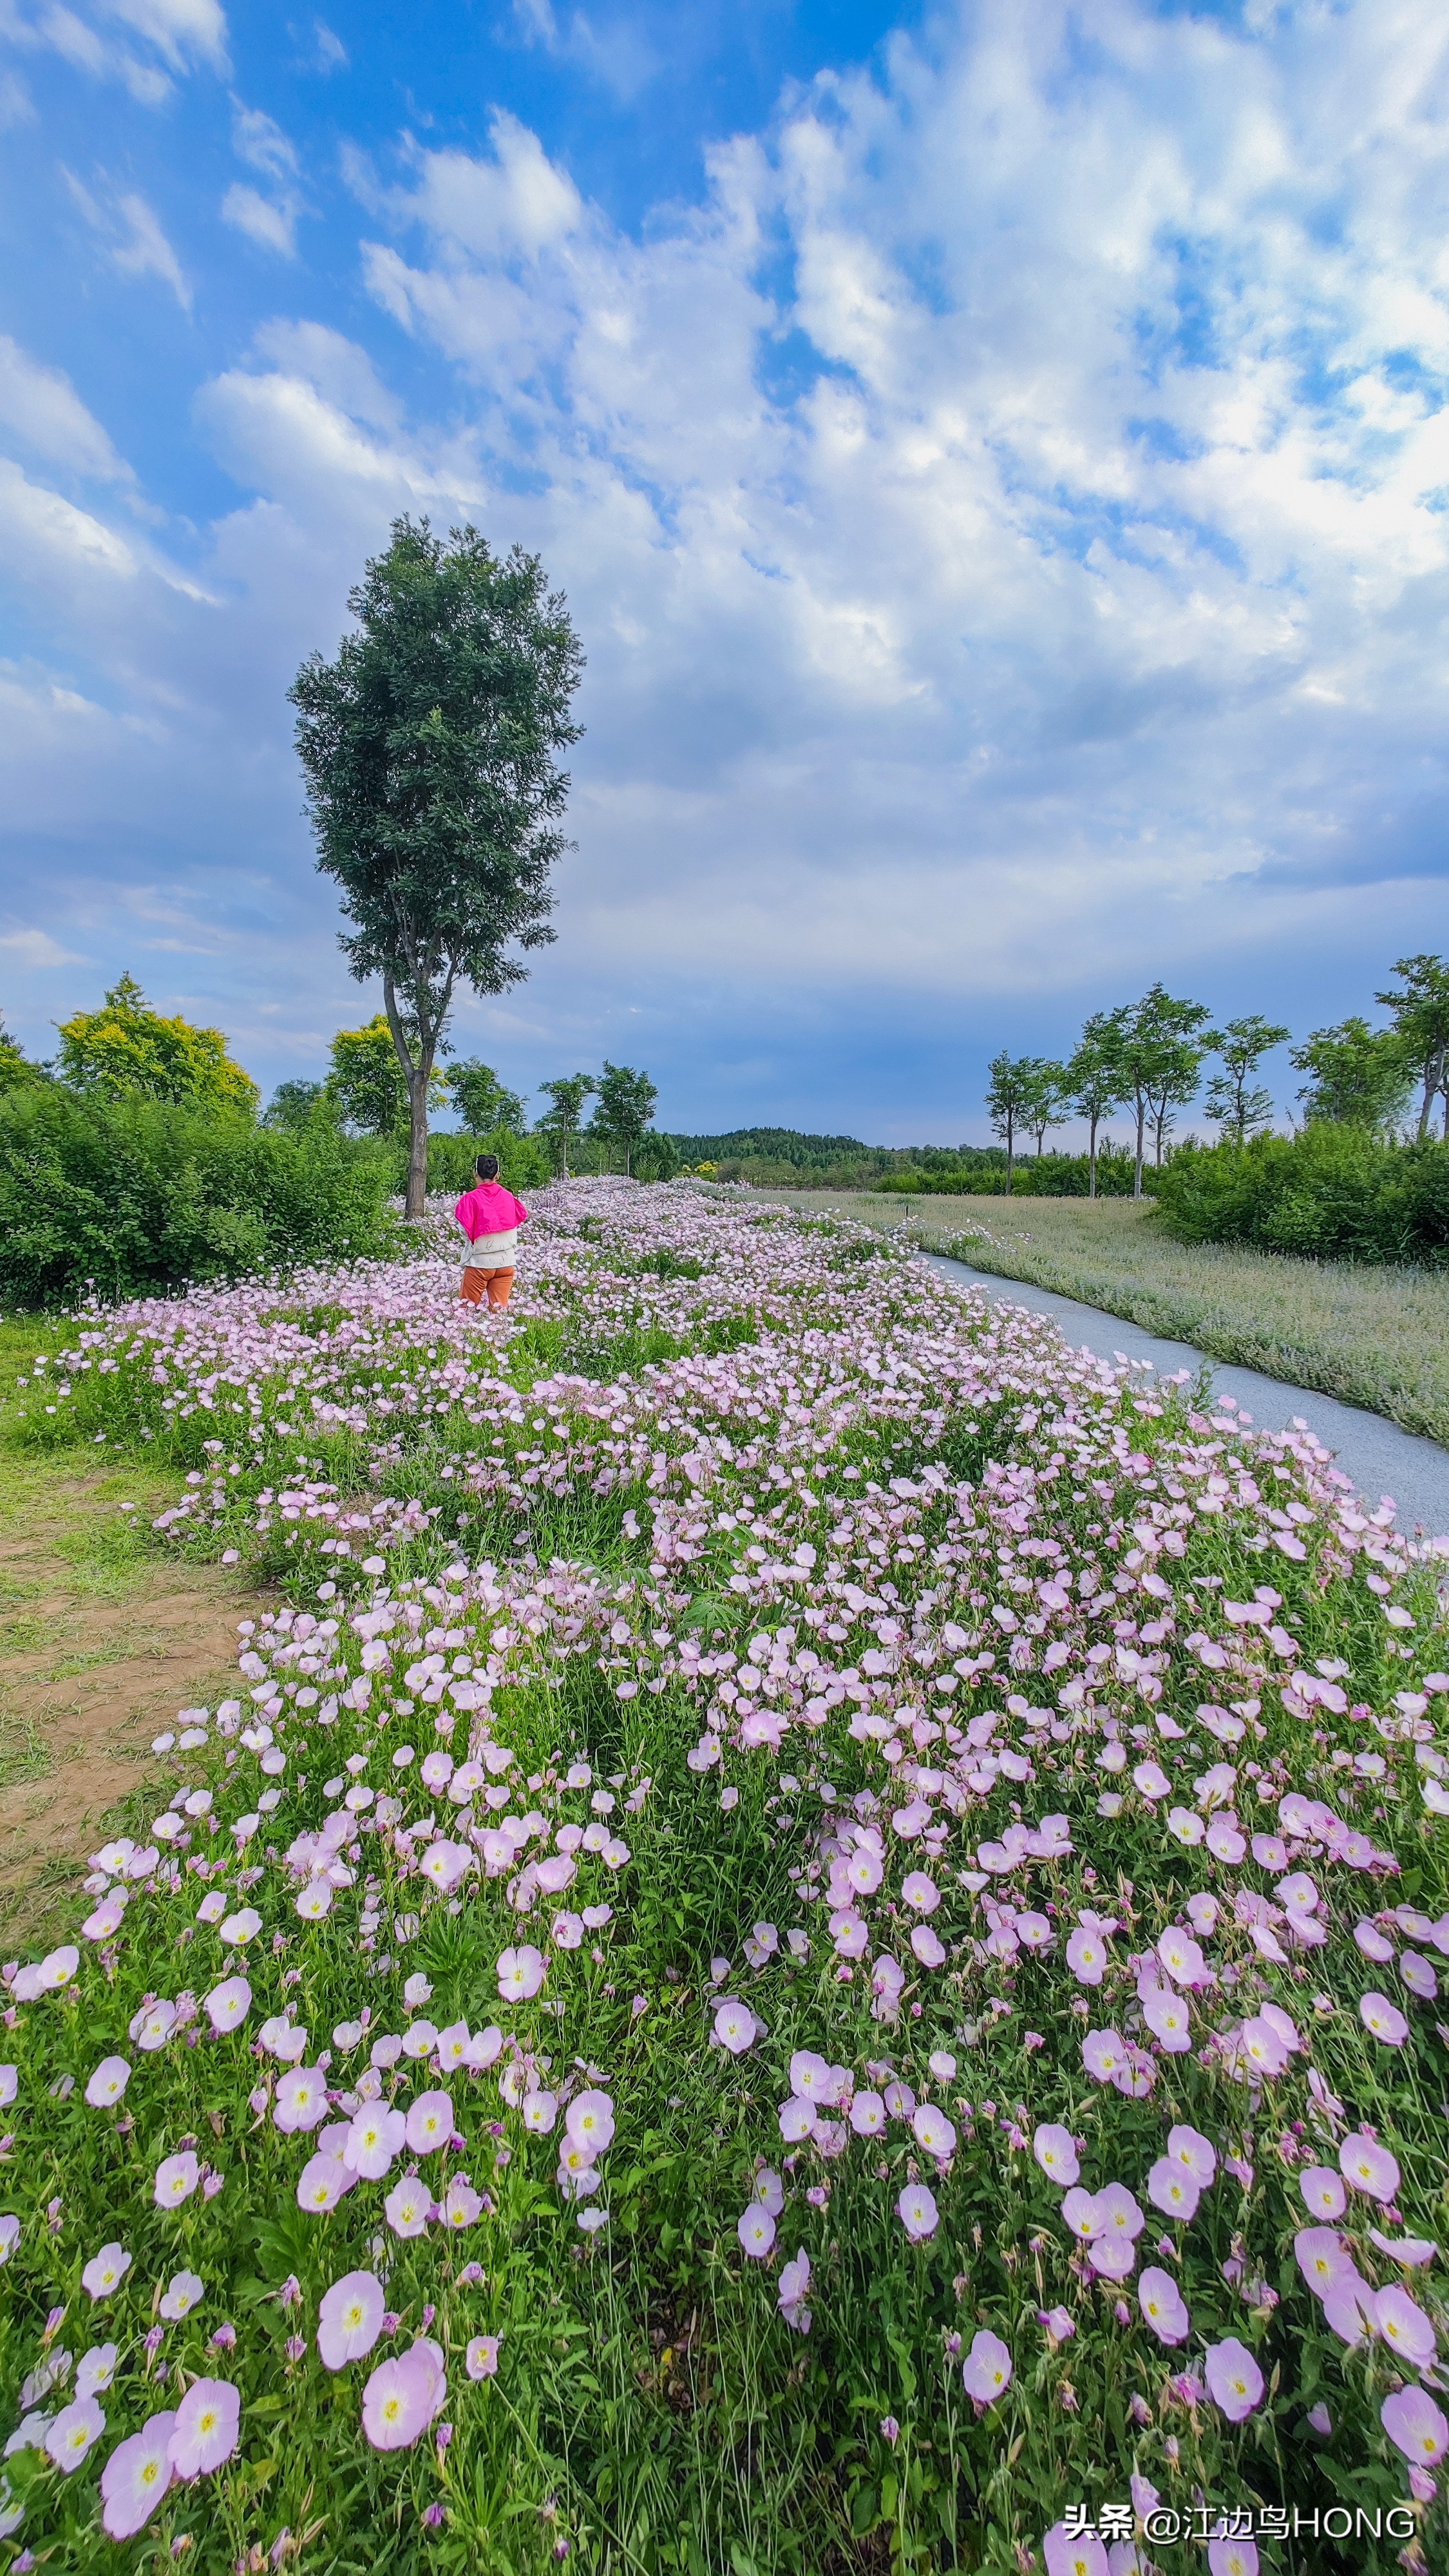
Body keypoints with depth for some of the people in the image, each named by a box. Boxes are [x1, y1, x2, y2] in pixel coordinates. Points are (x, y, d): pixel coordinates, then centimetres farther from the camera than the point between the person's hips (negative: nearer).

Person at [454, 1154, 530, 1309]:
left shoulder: (471, 1199, -9)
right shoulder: (508, 1197, 0)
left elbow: (464, 1229, -9)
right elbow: (521, 1216, 9)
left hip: (479, 1263, -3)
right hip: (506, 1262, 3)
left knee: (468, 1308, 9)